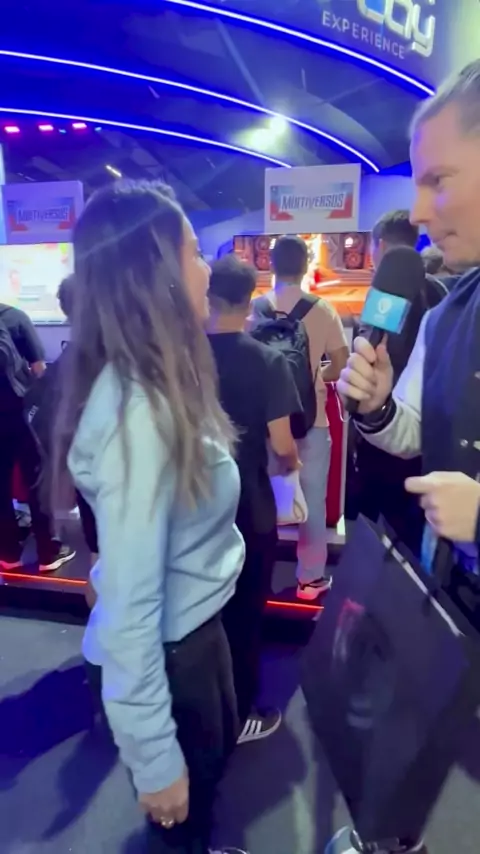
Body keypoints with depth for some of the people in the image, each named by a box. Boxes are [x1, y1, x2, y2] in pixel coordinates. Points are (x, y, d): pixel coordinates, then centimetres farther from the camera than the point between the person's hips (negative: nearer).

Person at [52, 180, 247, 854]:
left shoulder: (162, 387, -3)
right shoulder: (138, 412, -32)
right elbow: (128, 610, -30)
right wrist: (155, 761, -20)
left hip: (196, 625, 8)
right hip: (166, 649, -8)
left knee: (215, 758, 33)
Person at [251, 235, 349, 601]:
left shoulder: (256, 308, -3)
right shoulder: (322, 309, -5)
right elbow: (340, 366, -4)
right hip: (311, 417, -1)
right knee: (312, 499, 10)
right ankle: (312, 577, 19)